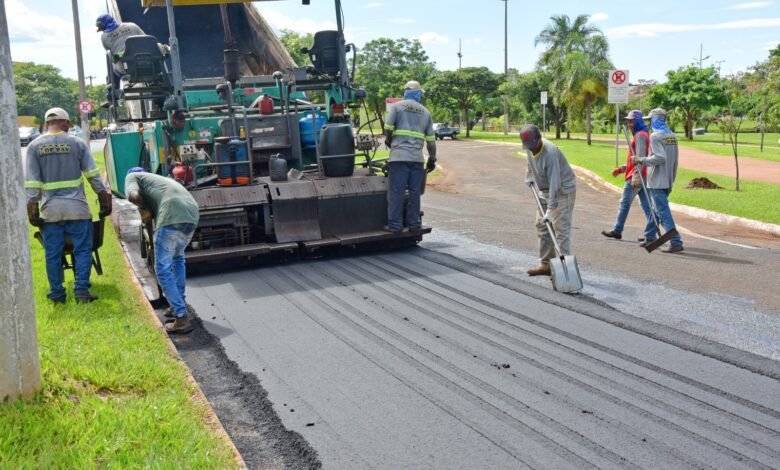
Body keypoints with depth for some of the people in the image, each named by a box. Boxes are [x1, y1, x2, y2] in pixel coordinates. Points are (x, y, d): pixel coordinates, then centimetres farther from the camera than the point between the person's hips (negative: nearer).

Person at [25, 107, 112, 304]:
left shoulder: (34, 146, 3)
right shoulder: (77, 143, 1)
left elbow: (31, 181, -1)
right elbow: (93, 175, -1)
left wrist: (32, 207, 1)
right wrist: (104, 198, 4)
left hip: (50, 208, 2)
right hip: (76, 206, -1)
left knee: (53, 253, 9)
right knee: (82, 249, 5)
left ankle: (57, 294, 15)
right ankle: (81, 291, 1)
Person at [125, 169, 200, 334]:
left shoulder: (132, 176, 22)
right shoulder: (158, 179, 42)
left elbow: (134, 196, 1)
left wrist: (146, 209, 17)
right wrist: (151, 213, 26)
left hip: (172, 215, -7)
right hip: (192, 213, 7)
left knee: (163, 268, 2)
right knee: (177, 258, 30)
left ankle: (181, 319, -2)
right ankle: (179, 306, 35)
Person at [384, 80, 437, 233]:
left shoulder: (397, 106, 5)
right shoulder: (425, 111, 15)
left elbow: (388, 129, -2)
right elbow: (431, 139, 13)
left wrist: (389, 141, 19)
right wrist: (432, 159, 21)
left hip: (399, 156, -3)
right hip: (417, 157, 3)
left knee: (396, 191, -1)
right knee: (414, 192, 8)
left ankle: (395, 225, -1)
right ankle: (414, 223, 12)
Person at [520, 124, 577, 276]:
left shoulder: (550, 153, -31)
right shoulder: (530, 147, -5)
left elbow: (554, 183, -33)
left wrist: (551, 209, -35)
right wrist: (529, 176, 24)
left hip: (563, 189, -9)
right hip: (545, 190, 9)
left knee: (561, 228, -13)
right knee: (542, 226, 10)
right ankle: (546, 264, 17)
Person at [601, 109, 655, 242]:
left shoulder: (640, 135, -11)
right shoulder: (643, 134, 20)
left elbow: (640, 158, -21)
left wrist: (636, 176, -27)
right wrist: (621, 168, 23)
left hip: (636, 177, -9)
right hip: (643, 176, 9)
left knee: (625, 203, 2)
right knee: (646, 205, 3)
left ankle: (617, 231, 12)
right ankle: (650, 235, 1)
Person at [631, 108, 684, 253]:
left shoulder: (655, 136, -13)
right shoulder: (672, 136, 13)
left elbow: (660, 157, -25)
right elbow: (674, 160, 16)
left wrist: (641, 160, -16)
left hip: (657, 181, -9)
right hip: (668, 181, 9)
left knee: (663, 211, -8)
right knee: (656, 209, 19)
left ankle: (676, 242, -12)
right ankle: (651, 238, 29)